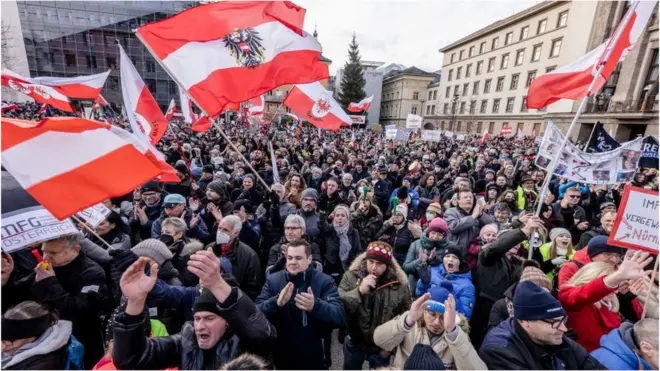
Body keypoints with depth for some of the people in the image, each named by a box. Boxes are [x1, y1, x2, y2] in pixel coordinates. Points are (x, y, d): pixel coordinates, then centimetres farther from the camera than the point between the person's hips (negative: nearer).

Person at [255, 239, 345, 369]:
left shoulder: (325, 281, -11)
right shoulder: (272, 280, -5)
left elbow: (339, 316, -21)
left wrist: (315, 306, -40)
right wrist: (276, 303, -34)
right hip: (281, 356, 2)